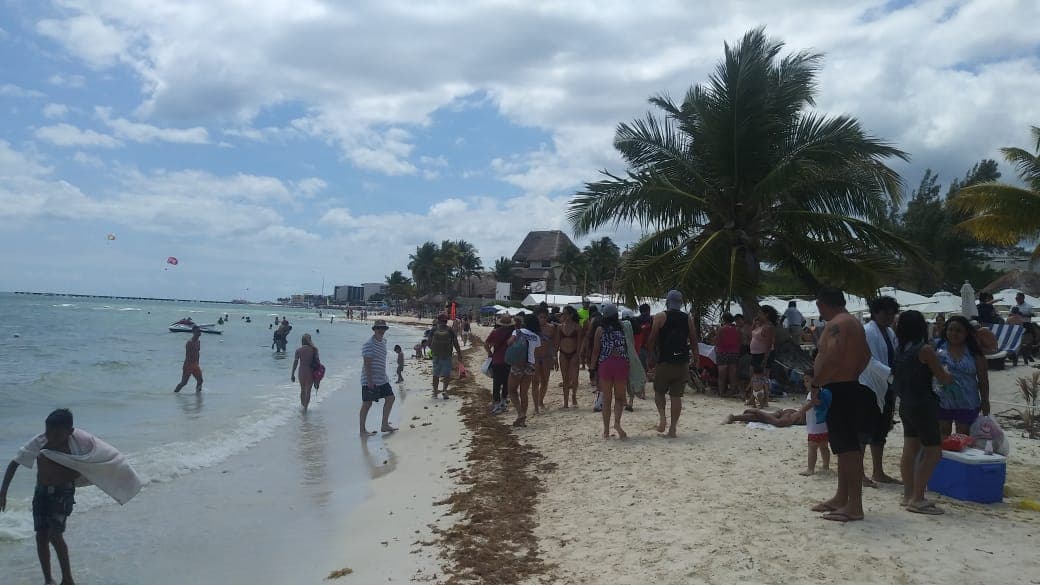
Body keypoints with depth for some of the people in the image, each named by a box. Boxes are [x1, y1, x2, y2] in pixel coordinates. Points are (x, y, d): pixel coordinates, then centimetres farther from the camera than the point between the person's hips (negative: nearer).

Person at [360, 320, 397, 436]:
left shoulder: (383, 342, 12)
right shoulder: (369, 344, -15)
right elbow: (367, 363, -19)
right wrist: (369, 380, -22)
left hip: (382, 379, 9)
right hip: (370, 380, -9)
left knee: (390, 398, 10)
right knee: (367, 403, -2)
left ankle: (385, 425, 19)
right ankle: (362, 430, 7)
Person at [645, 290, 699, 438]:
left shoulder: (660, 317, -2)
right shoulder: (689, 319, 6)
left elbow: (652, 340, -5)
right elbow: (694, 342, 6)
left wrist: (652, 357, 5)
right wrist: (695, 359, 17)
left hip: (664, 361, -2)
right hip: (682, 363, 2)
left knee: (659, 391, 15)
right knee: (676, 396, 5)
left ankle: (661, 416, -7)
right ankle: (672, 428, 6)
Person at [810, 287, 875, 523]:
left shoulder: (836, 324, -16)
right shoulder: (854, 322, 17)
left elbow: (832, 358, -27)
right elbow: (865, 355, 24)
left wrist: (816, 384, -18)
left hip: (839, 392, -11)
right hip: (850, 388, 11)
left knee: (849, 449, -8)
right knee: (847, 447, 15)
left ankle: (855, 506, -6)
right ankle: (841, 498, 24)